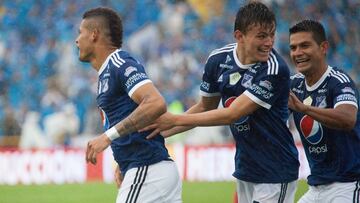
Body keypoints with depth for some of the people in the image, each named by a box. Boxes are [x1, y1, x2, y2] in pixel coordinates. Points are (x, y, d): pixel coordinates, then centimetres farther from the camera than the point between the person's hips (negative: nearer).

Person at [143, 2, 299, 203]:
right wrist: (161, 132, 6)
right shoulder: (218, 60, -2)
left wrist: (175, 120, -21)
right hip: (245, 169, 6)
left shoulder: (275, 70, -22)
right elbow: (205, 108, 14)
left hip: (275, 173, -6)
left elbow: (232, 114, -24)